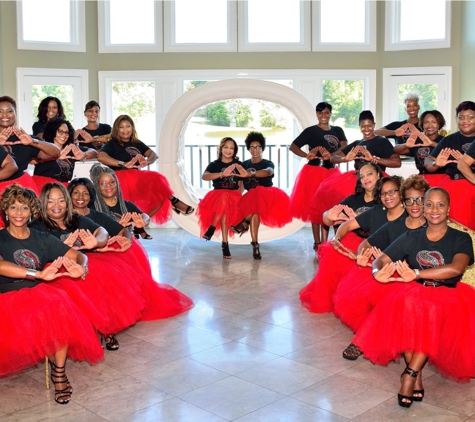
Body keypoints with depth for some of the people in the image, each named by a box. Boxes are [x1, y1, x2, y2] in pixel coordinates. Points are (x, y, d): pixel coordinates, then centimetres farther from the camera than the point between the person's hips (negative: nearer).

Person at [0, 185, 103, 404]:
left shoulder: (42, 239, 10)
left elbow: (78, 255, 5)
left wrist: (80, 267, -21)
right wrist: (39, 274, -32)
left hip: (40, 293, 2)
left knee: (60, 310, -29)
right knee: (41, 317, -32)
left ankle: (59, 371, -17)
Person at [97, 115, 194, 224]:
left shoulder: (137, 143, 22)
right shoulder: (112, 144, 7)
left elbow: (154, 155, 10)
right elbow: (101, 157, -14)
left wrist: (147, 162, -16)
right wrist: (124, 164, -24)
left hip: (137, 177, 6)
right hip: (122, 178, -6)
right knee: (154, 180, -26)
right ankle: (174, 202, -16)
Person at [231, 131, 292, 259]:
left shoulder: (268, 163, 2)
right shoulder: (244, 165, 13)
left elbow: (268, 172, -23)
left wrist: (250, 174, -42)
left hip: (267, 196, -2)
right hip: (250, 197, 2)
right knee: (255, 212, -34)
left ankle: (244, 224, -26)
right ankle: (255, 246, -36)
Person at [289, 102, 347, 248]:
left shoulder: (338, 131, 10)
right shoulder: (311, 131, 0)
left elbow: (344, 148, -6)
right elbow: (293, 146, -5)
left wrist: (331, 155, -25)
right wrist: (307, 155, -23)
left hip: (331, 173, 4)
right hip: (314, 172, -4)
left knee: (327, 206, 6)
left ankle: (324, 242, 12)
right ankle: (317, 242, 4)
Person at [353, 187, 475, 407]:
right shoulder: (411, 237, 6)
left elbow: (456, 268, -23)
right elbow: (381, 260, 0)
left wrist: (416, 274, -32)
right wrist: (378, 271, -26)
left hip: (447, 297, -2)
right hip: (414, 292, 2)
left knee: (433, 312, -37)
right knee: (402, 307, -33)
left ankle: (410, 373, -28)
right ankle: (417, 375, -26)